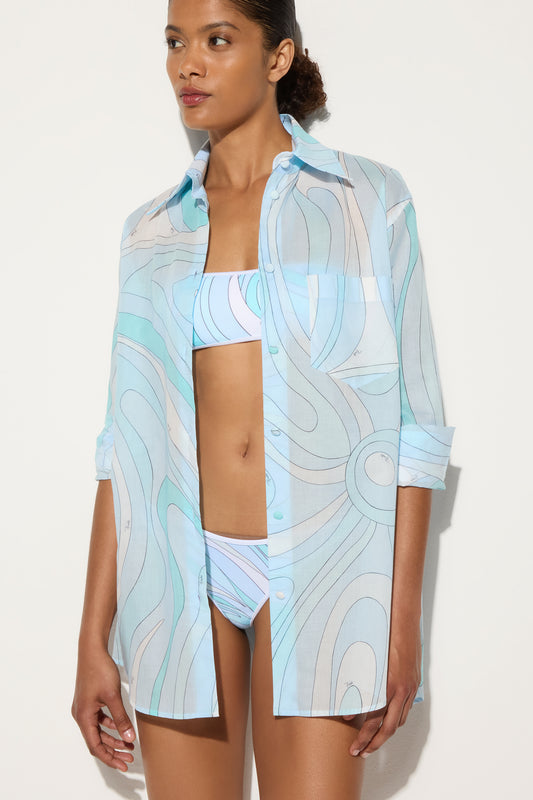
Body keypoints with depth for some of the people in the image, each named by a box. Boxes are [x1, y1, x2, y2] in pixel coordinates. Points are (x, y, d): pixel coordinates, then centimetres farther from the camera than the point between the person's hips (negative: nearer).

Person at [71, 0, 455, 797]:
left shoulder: (370, 200, -1)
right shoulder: (153, 229, 8)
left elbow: (411, 422, -3)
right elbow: (130, 438, 6)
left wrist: (403, 626, -7)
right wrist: (94, 639, 3)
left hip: (316, 574, -2)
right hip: (182, 574, 3)